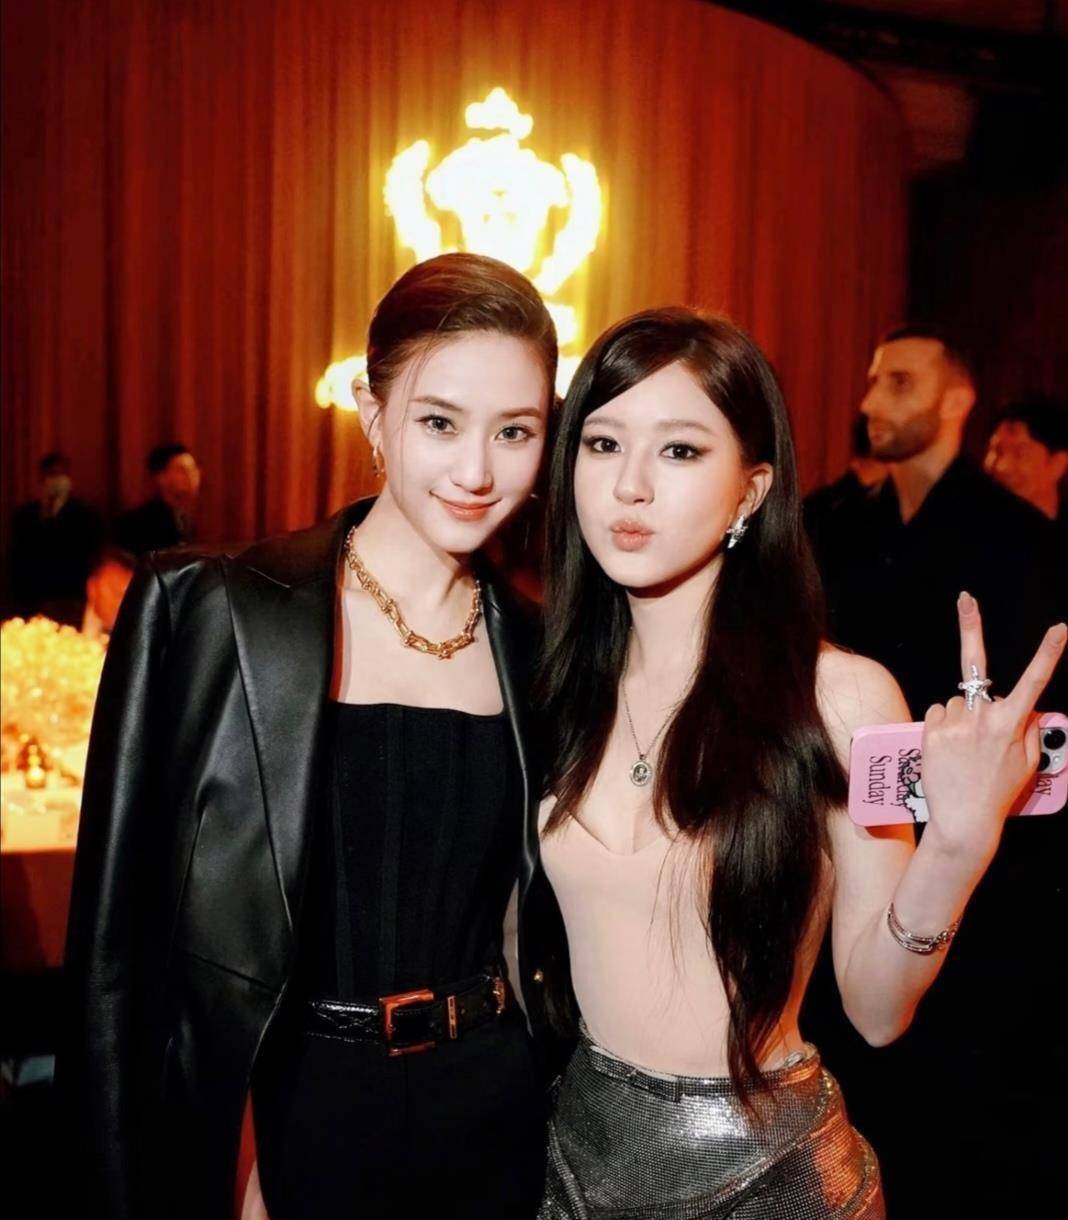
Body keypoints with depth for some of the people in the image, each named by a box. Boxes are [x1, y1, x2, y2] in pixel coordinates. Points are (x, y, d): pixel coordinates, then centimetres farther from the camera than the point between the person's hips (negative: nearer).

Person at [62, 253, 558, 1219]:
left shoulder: (534, 648, -1)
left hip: (496, 1119, 3)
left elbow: (540, 911, 9)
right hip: (297, 1125, -3)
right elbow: (118, 939, -10)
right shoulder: (200, 612, -12)